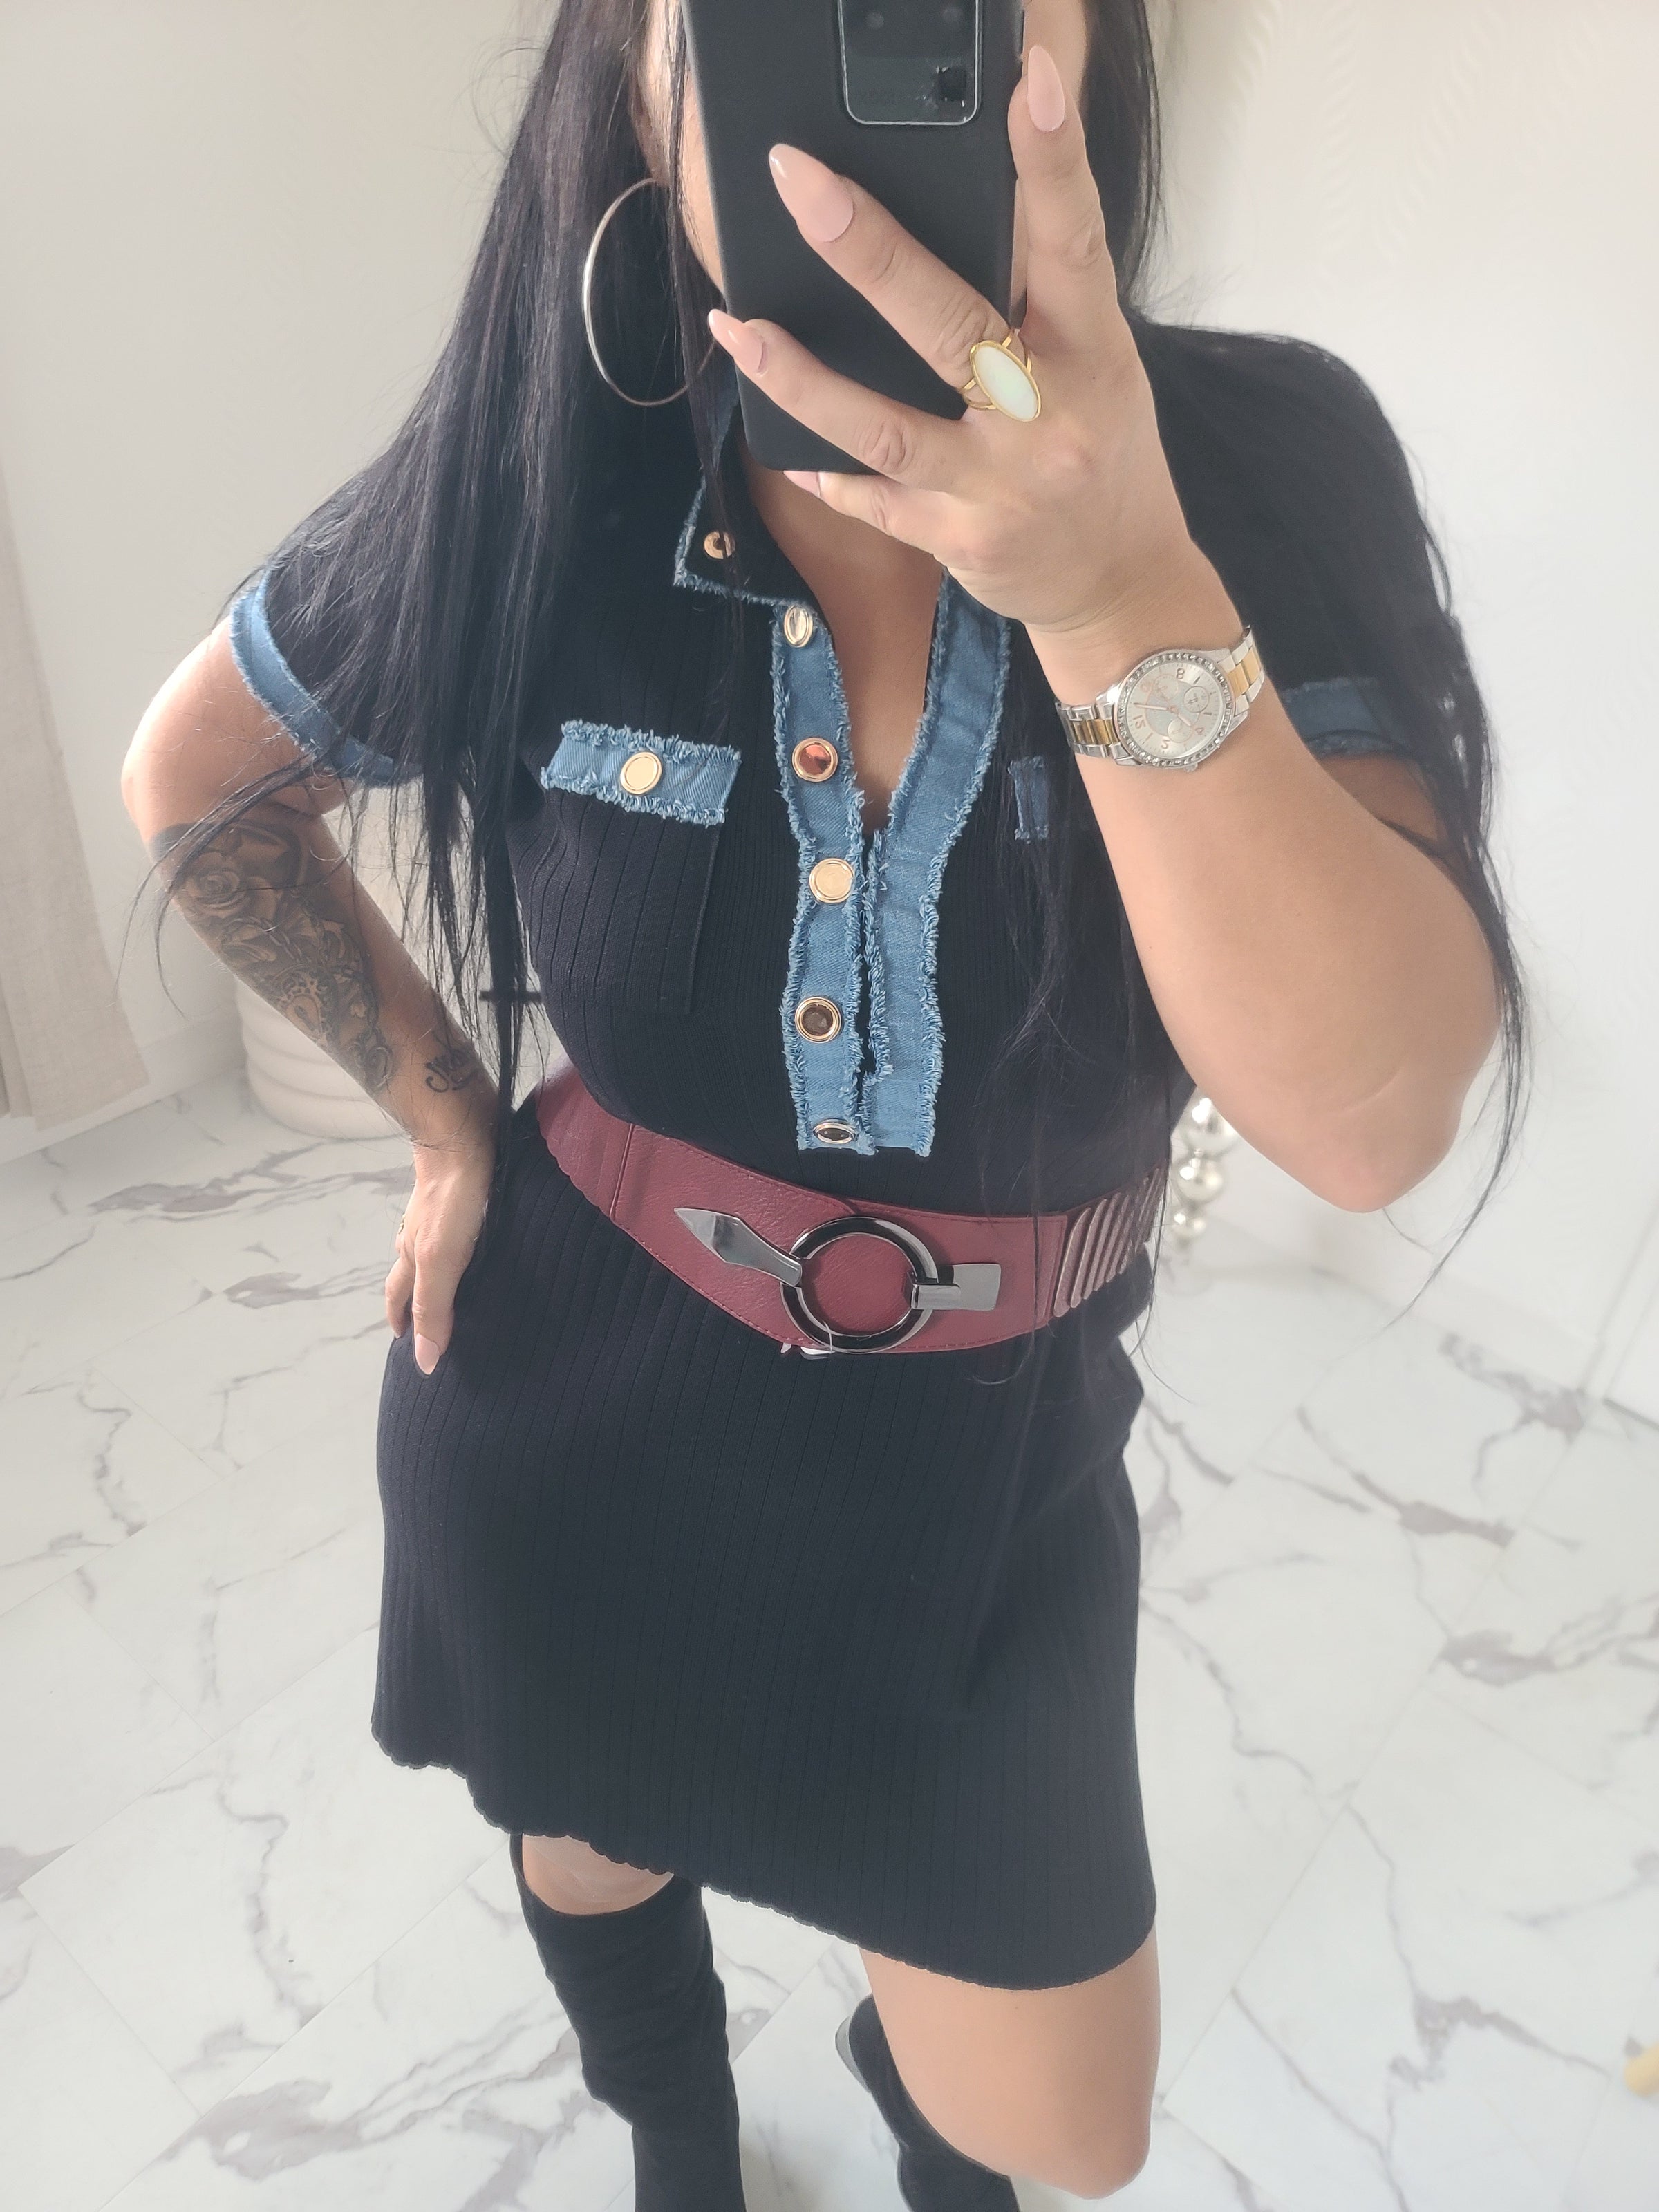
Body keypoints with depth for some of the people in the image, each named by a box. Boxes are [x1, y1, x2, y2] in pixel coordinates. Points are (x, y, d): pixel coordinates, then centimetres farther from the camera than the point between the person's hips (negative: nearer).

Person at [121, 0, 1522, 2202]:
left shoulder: (1267, 467, -16)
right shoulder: (527, 493, -14)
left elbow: (1369, 1110, -28)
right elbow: (200, 779, 3)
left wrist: (1121, 595, -40)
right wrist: (450, 1109, -2)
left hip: (982, 1453, 0)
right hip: (574, 1420, 1)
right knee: (596, 1842, 29)